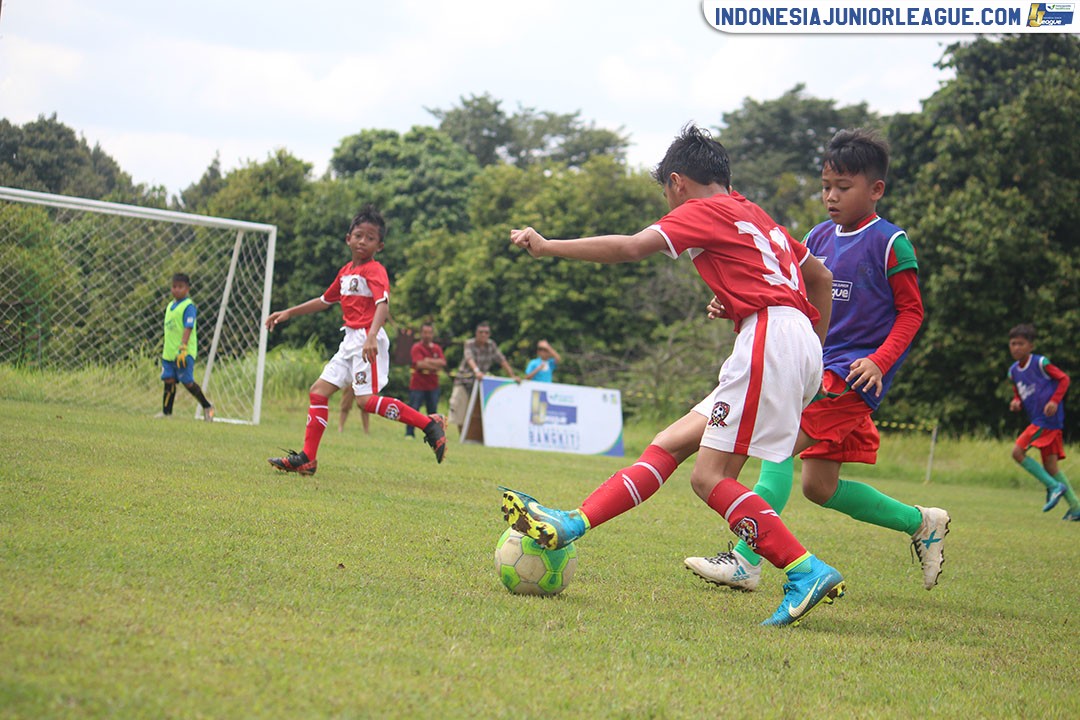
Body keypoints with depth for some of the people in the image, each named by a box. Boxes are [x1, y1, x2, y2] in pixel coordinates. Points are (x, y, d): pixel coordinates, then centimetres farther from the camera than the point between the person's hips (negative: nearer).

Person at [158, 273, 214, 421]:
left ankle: (207, 407, 9)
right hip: (169, 352, 7)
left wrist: (183, 349, -26)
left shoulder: (188, 306, -10)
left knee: (187, 382, -6)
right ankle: (166, 412, 8)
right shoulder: (170, 306, 16)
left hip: (184, 353, -7)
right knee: (169, 380, 4)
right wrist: (165, 346, 26)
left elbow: (188, 328, -18)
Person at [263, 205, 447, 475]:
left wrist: (371, 336, -41)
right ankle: (306, 459, 9)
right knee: (319, 391, 6)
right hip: (350, 341, 9)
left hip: (368, 342, -9)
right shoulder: (346, 271, 17)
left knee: (367, 400, -18)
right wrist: (289, 313, 32)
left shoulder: (374, 270, -9)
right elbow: (325, 300, 32)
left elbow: (383, 304, -25)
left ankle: (430, 424, -14)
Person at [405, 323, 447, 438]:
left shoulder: (437, 348, 10)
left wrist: (428, 361, -16)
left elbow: (443, 362, -4)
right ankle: (409, 433, -1)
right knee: (413, 410, -7)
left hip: (433, 385, 5)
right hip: (418, 385, -5)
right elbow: (419, 364, -18)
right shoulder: (417, 347, -5)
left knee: (433, 410, 6)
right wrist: (436, 366, -12)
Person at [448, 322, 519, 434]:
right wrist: (476, 371, -51)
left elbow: (502, 360, -1)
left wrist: (512, 376, -11)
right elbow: (469, 358, -31)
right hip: (465, 379, -3)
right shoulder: (469, 344, -13)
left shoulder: (491, 345, 0)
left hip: (481, 379, 3)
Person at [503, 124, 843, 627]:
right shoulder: (753, 215, 27)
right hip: (801, 344, 9)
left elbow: (629, 248, -11)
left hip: (770, 332, -9)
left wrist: (548, 247, -3)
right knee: (670, 444, 7)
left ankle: (808, 573, -16)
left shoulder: (703, 211, 2)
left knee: (710, 477, -9)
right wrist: (816, 351, 35)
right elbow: (821, 277, 33)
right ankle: (572, 525, 3)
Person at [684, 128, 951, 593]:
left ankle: (746, 560, -25)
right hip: (818, 369, 8)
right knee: (819, 486, 9)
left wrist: (880, 362, -18)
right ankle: (921, 522, 26)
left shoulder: (890, 243, -6)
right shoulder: (819, 238, 12)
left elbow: (911, 311, -4)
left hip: (854, 375, -8)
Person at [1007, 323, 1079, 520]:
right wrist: (1016, 402, 1)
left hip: (1048, 418, -8)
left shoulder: (1040, 363, -9)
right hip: (1036, 420, 8)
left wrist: (1054, 401, -17)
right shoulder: (1013, 371, 12)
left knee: (1018, 452, -15)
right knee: (1050, 466, 6)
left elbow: (1064, 379, -5)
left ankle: (1054, 486, -10)